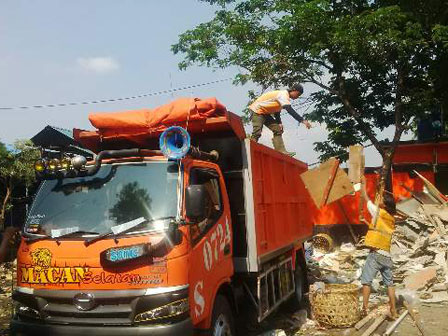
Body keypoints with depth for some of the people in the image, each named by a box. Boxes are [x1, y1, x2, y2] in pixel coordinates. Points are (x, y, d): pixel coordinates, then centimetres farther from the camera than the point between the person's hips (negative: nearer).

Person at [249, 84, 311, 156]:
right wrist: (303, 120, -38)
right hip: (257, 110, -10)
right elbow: (290, 110, -34)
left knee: (278, 129, 2)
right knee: (257, 132, -20)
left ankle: (281, 150, -4)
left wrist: (279, 123, 1)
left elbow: (277, 110, 15)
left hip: (265, 113, 10)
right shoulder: (283, 95, -22)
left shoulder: (284, 96, 8)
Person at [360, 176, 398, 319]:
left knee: (366, 281, -3)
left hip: (376, 253, -7)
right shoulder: (391, 219, 12)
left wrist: (363, 183, 16)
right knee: (389, 283, 11)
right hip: (387, 255, 7)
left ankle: (364, 309, -7)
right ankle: (393, 311, 12)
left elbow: (366, 198, 5)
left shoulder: (379, 212, -5)